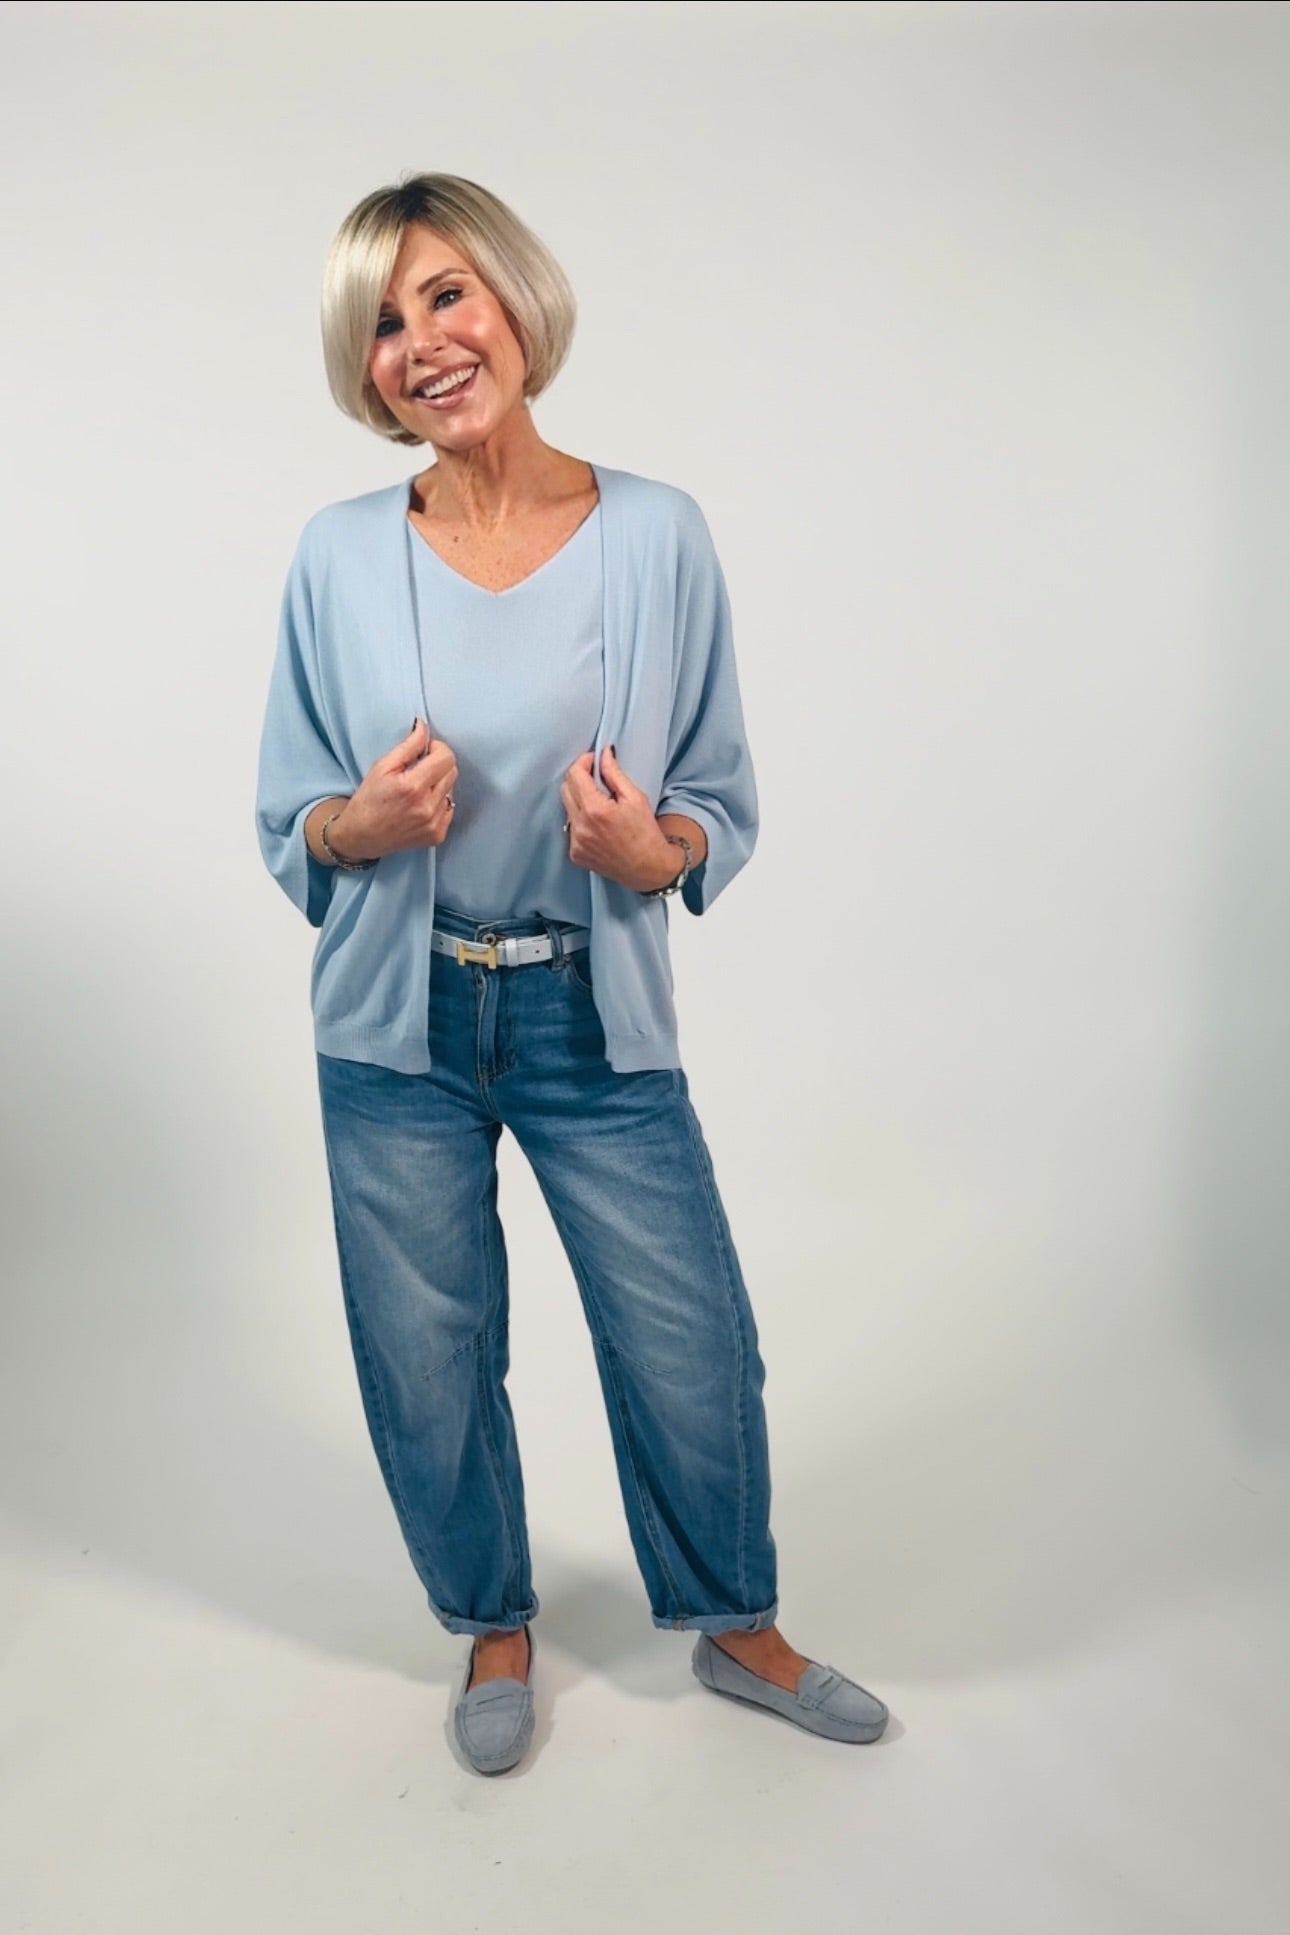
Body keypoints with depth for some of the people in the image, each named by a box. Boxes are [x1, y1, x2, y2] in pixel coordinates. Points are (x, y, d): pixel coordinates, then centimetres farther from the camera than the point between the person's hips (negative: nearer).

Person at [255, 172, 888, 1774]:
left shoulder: (656, 534, -5)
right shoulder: (340, 555, -3)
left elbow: (724, 803, 1)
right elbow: (285, 823, 5)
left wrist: (653, 851, -20)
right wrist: (363, 824, -17)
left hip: (596, 1015, 0)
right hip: (397, 1023, 1)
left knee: (694, 1344, 8)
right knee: (427, 1361, 12)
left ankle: (735, 1626, 38)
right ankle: (494, 1627, 42)